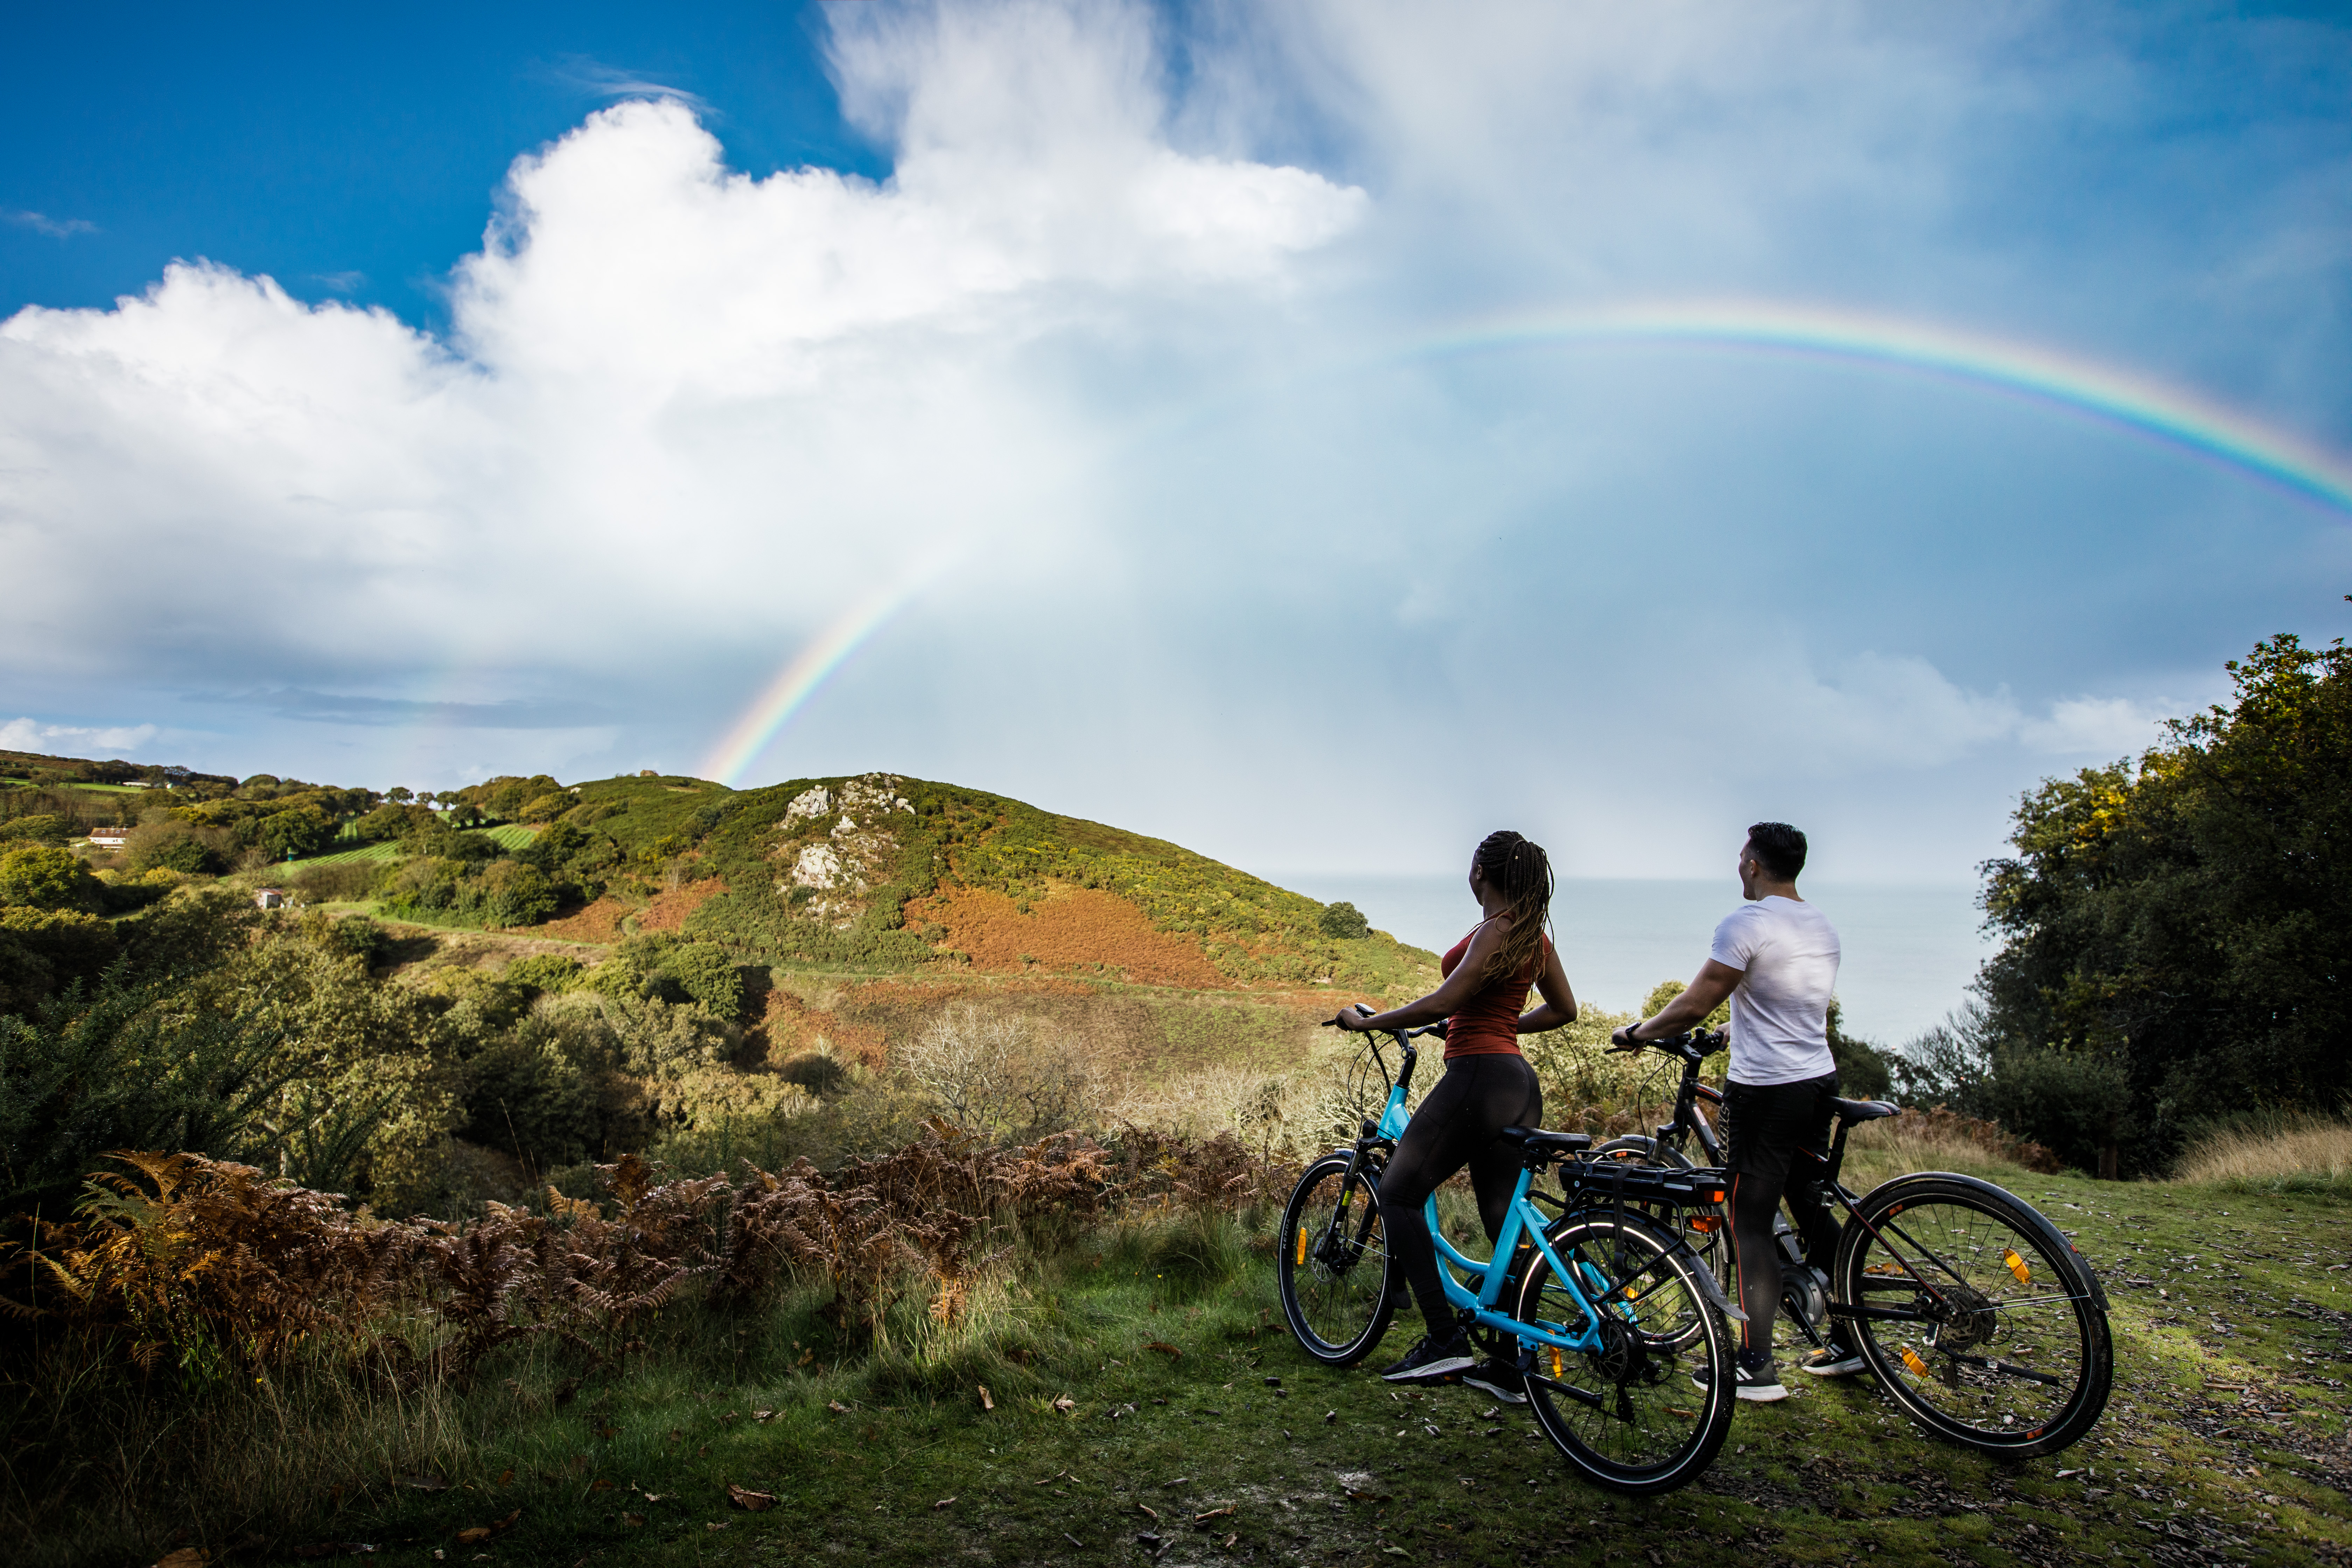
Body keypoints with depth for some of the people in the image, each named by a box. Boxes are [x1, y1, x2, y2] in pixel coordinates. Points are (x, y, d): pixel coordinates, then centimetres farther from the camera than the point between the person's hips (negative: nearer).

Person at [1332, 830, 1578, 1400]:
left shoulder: (1499, 929, -14)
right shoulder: (1534, 934, 13)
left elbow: (1446, 1001, -20)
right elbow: (1565, 1009, 24)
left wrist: (1366, 1021, -12)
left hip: (1479, 1077, -9)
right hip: (1520, 1085, 9)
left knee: (1398, 1193, 0)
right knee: (1505, 1222, 11)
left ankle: (1444, 1340, -4)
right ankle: (1511, 1368, 16)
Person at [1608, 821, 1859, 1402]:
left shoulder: (1747, 924, -16)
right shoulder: (1825, 928, 11)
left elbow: (1693, 1007, -16)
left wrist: (1637, 1033, -1)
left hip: (1765, 1092, -8)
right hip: (1820, 1082, 8)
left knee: (1751, 1224, -2)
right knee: (1813, 1207, 19)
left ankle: (1757, 1366, 3)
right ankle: (1846, 1340, 27)